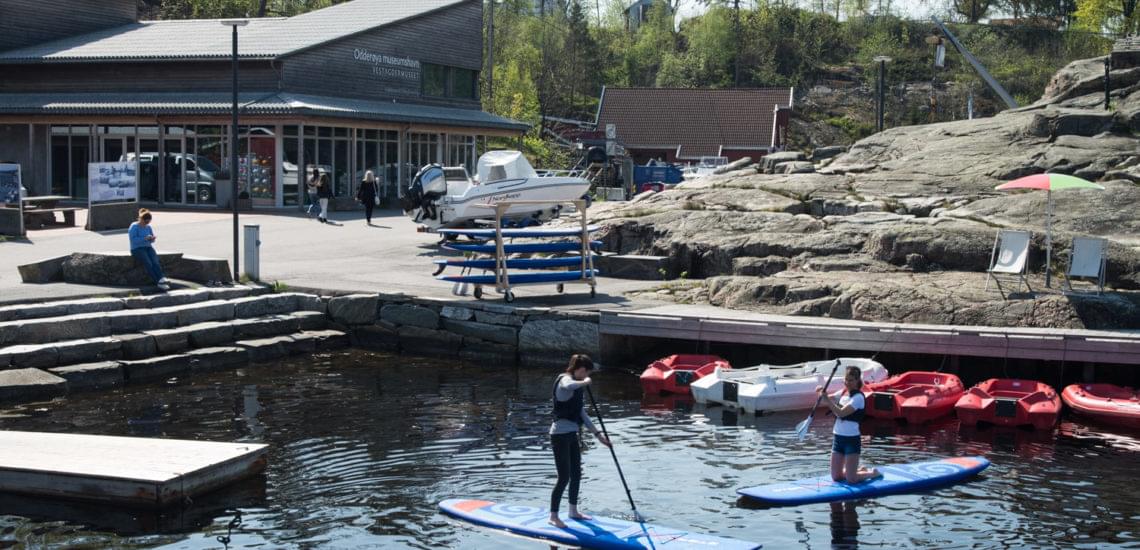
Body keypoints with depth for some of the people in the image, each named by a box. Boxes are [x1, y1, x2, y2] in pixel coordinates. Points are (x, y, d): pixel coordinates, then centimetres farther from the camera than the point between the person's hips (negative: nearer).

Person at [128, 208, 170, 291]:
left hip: (148, 248, 5)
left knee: (155, 262, -26)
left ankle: (162, 279, -45)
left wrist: (152, 239, -7)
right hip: (137, 249, -5)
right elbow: (133, 239, -15)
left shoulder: (148, 227, 15)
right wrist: (145, 238, -24)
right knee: (148, 263, -30)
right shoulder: (134, 227, -4)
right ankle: (159, 282, -38)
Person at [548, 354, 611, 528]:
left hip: (572, 435, 10)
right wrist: (585, 382, -23)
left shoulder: (578, 386, 15)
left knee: (576, 474, 17)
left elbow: (582, 413, 21)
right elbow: (568, 387, -43)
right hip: (560, 434, -10)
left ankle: (573, 511, 31)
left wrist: (598, 434, 19)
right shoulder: (565, 379, -14)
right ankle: (553, 516, 1)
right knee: (564, 477, -7)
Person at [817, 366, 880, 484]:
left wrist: (826, 399, -30)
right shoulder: (843, 392, 8)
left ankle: (873, 473, 22)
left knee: (851, 480, -5)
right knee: (836, 477, 10)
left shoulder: (858, 397, -15)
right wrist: (823, 392, -9)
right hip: (838, 438, 7)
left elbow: (841, 413, -24)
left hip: (851, 440, -7)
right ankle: (860, 470, 34)